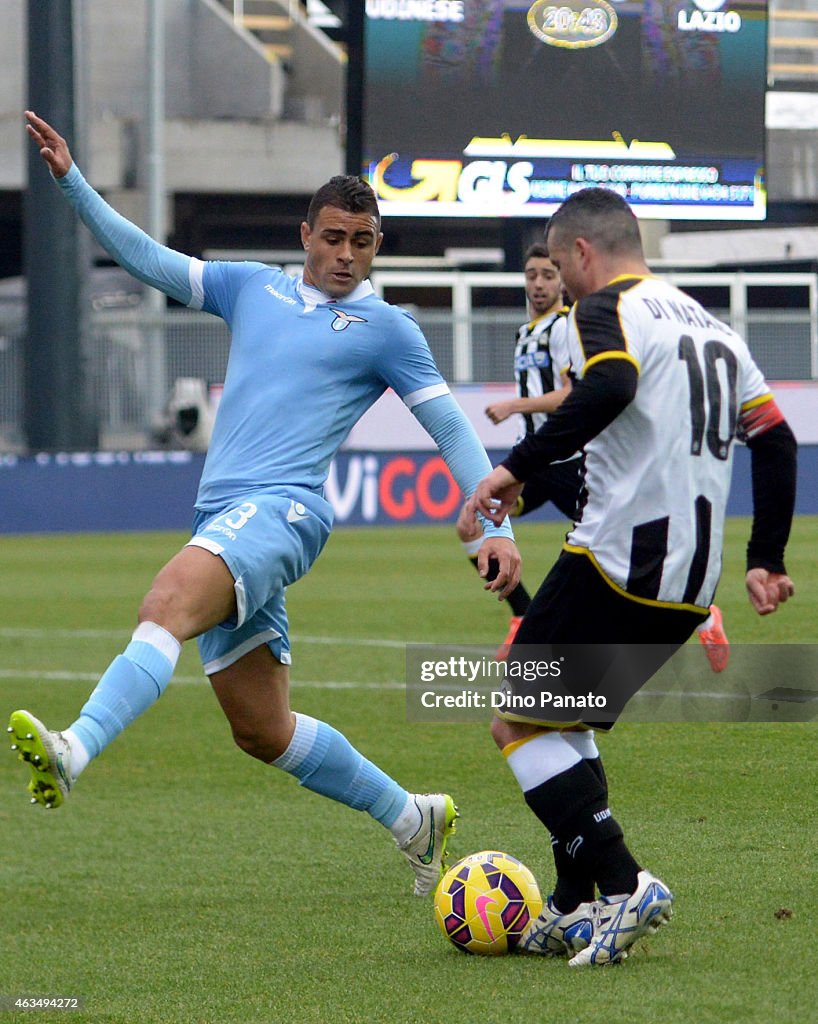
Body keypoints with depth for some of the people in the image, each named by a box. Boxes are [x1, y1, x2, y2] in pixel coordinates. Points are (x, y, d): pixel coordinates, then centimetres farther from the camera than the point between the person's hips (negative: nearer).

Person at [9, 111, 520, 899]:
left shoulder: (385, 329, 7)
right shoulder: (254, 288, 21)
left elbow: (450, 429, 6)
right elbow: (147, 260, 21)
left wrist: (495, 527, -3)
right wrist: (70, 182, 12)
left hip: (282, 510, -7)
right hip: (221, 519, 7)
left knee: (168, 602, -34)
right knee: (261, 731, 9)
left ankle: (72, 752, -55)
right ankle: (412, 819, 25)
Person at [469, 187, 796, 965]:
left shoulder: (606, 310, -6)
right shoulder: (708, 324, 20)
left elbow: (610, 387, -28)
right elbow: (775, 440, 19)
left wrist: (519, 465, -25)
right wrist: (765, 560, 21)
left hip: (618, 563, -9)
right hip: (690, 583, 9)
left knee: (517, 725, 0)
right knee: (563, 722, 21)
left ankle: (623, 886, -12)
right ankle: (574, 911, 16)